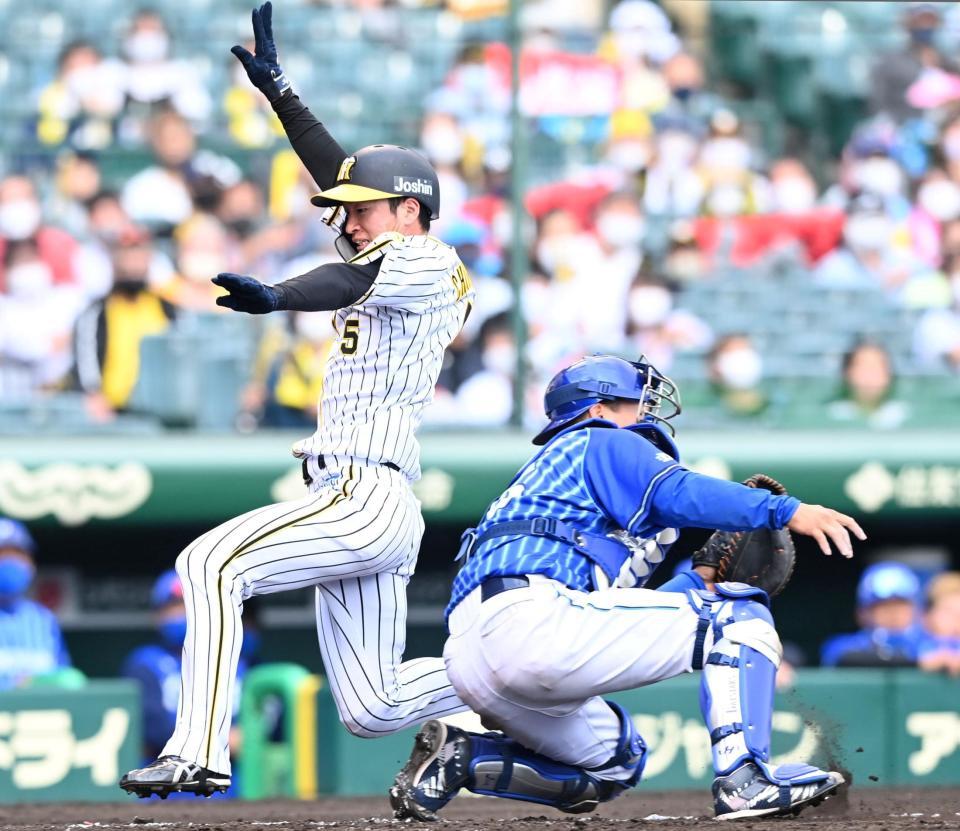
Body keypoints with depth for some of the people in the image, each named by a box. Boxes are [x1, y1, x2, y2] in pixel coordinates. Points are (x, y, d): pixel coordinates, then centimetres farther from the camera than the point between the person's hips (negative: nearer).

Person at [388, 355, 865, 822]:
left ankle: (460, 757, 10)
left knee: (616, 764, 30)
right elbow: (678, 493, -9)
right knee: (739, 614, 0)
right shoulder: (604, 443, 13)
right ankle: (744, 779, -17)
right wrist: (785, 511, -14)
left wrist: (697, 581, 32)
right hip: (533, 619, -9)